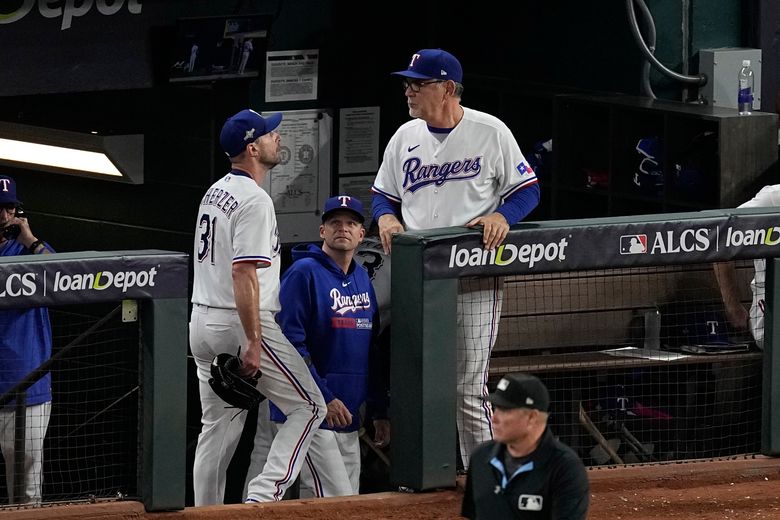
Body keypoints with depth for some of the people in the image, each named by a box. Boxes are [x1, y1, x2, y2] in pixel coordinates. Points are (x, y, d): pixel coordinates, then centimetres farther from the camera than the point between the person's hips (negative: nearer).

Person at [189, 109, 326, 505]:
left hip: (203, 323, 9)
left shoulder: (215, 192, 15)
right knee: (308, 406, -2)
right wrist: (253, 343, -24)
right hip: (242, 324, -9)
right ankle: (264, 495, -13)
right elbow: (243, 273, -23)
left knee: (218, 425, 12)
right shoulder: (255, 200, -15)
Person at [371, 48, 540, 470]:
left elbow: (528, 190, 2)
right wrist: (385, 217, -3)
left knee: (469, 387, -6)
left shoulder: (490, 132, -2)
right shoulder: (405, 137, 11)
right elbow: (382, 194, 20)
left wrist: (501, 215, -18)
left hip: (474, 279, -5)